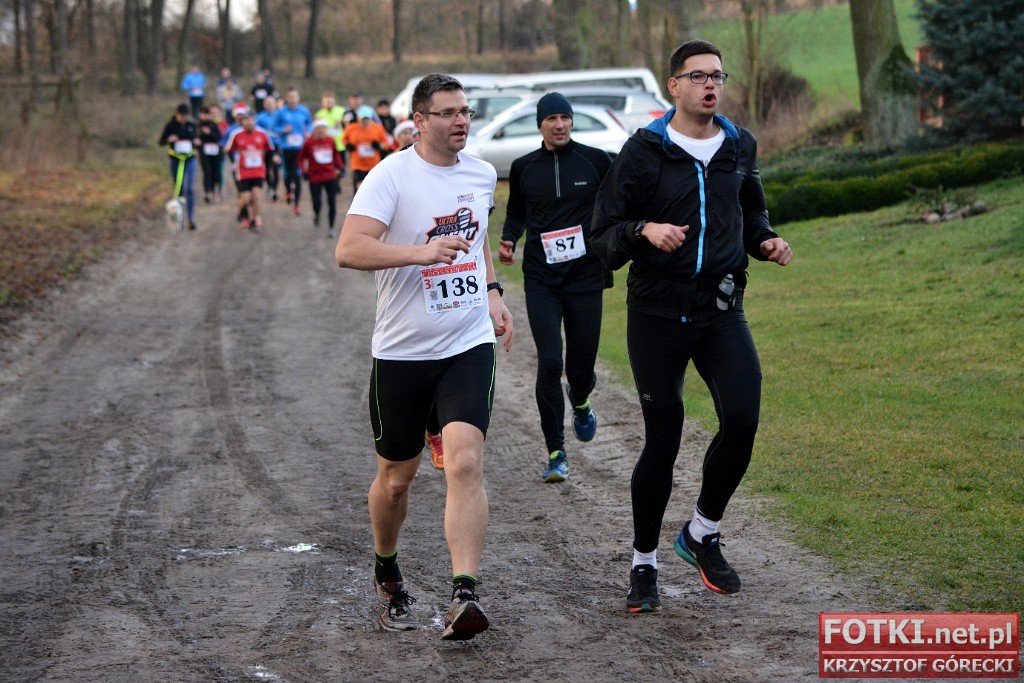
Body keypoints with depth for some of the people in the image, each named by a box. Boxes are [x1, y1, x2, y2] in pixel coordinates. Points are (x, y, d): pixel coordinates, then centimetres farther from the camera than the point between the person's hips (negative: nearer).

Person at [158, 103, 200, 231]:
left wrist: (197, 143, -11)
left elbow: (196, 140, 13)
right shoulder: (170, 126, -2)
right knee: (178, 189, 8)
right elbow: (161, 142, 1)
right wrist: (169, 139, -20)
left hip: (189, 159, 0)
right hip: (175, 160, 0)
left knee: (189, 189, -10)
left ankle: (191, 218, -13)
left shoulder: (192, 125, 2)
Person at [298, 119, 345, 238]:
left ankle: (331, 228, 12)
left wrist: (340, 167, 6)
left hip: (330, 177, 2)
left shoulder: (330, 141, 2)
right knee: (317, 203, -3)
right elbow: (301, 158, 2)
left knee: (332, 204, -1)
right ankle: (316, 215, 33)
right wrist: (304, 171, -8)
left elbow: (336, 155, 16)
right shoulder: (309, 143, -6)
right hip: (315, 178, -2)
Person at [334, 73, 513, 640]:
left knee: (465, 462, -18)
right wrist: (421, 252, -31)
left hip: (469, 344, 3)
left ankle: (464, 596, -21)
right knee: (395, 478, 11)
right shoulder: (392, 175, -11)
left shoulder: (481, 174, 9)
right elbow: (348, 250, -22)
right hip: (402, 351, -3)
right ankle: (386, 577, 38)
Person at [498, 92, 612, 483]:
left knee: (581, 366, 3)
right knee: (549, 362, -12)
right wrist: (508, 241, 1)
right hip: (541, 281, 0)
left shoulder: (595, 161, 0)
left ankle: (580, 404, 43)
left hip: (586, 278, 0)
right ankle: (555, 453, -3)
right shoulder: (523, 168, 5)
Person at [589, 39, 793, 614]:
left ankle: (704, 533, 8)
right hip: (657, 313, -3)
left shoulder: (740, 148, 9)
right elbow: (603, 237, -3)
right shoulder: (643, 152, -3)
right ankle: (645, 564, 18)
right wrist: (643, 232, -23)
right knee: (662, 441, 0)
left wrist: (765, 241, 6)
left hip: (721, 312, 3)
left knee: (742, 420, -16)